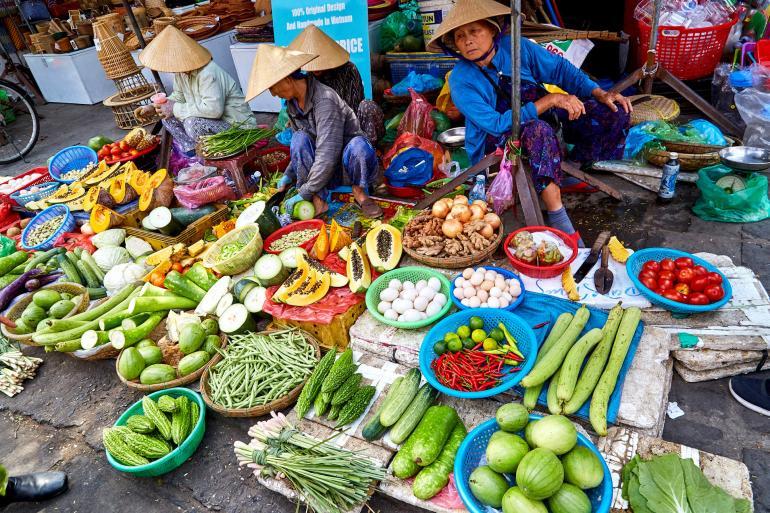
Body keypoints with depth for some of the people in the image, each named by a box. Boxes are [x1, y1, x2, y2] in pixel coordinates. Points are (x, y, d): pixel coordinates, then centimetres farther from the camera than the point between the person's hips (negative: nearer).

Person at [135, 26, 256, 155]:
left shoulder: (208, 74, -27)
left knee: (193, 123, -33)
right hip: (211, 122, 9)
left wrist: (176, 109, -25)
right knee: (167, 116, 3)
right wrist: (153, 107, 0)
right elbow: (179, 96, 17)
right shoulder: (181, 70, 1)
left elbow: (213, 109, -37)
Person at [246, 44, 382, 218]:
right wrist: (289, 174, 2)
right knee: (299, 138, -22)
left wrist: (304, 193, -28)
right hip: (322, 168, 6)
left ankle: (360, 192, -11)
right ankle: (318, 200, -21)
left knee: (358, 145, -38)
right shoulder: (292, 103, -1)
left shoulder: (324, 99, -26)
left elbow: (328, 154, -31)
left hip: (348, 161, -6)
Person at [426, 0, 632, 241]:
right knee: (538, 130, -40)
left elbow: (560, 69, -2)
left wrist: (600, 94, -16)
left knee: (613, 111, -8)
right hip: (494, 142, -5)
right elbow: (497, 124, -28)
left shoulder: (516, 47, -11)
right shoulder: (461, 81, -21)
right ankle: (557, 215, -37)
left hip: (538, 118, 5)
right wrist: (550, 100, -33)